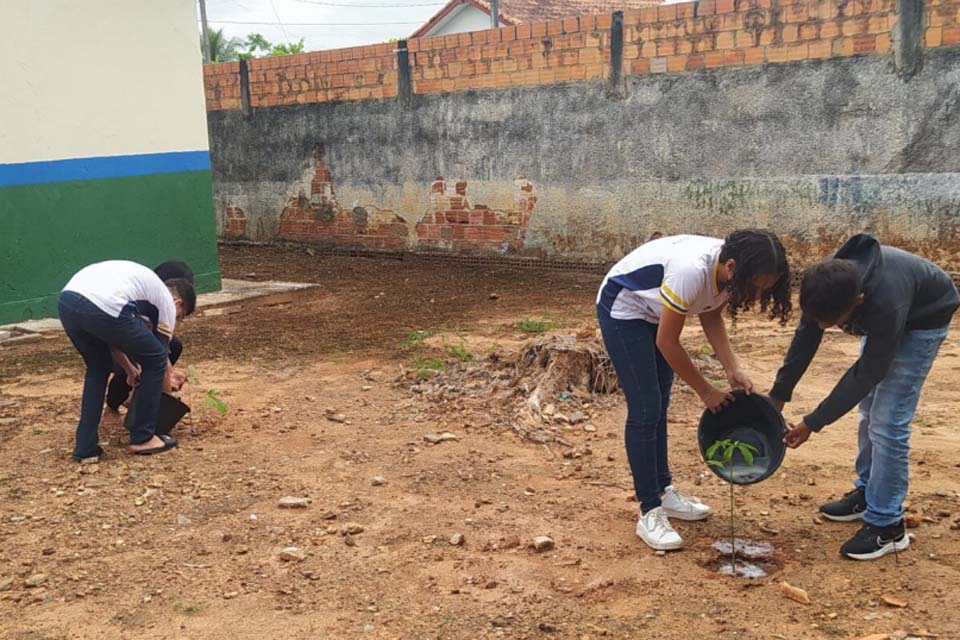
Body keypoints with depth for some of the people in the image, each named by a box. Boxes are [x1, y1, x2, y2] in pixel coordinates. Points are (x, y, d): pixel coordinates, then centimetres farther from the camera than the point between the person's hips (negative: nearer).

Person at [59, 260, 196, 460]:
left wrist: (132, 372, 52)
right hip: (102, 309, -8)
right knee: (155, 361, 15)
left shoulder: (141, 280, 39)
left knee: (98, 368, 30)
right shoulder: (166, 301, 20)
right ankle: (143, 438, 21)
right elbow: (160, 358, 23)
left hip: (67, 302, 8)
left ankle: (85, 446, 26)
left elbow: (110, 338, 42)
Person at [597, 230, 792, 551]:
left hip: (653, 310, 8)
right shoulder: (692, 271, -39)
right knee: (645, 409, -10)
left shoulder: (727, 271, -17)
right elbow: (667, 343, -28)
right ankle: (649, 513, -3)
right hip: (622, 309, -8)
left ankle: (663, 491, 28)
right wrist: (706, 392, -17)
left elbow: (711, 317, 1)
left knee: (659, 405, 14)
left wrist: (733, 368, -13)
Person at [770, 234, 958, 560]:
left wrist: (813, 423, -26)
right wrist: (777, 396, -8)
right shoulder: (827, 281, -27)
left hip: (923, 317, -7)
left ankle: (887, 526, -4)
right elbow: (805, 337, -11)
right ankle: (867, 492, 31)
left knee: (887, 420, -12)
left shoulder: (886, 304, -44)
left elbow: (867, 374, -31)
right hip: (880, 315, 7)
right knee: (869, 408, 14)